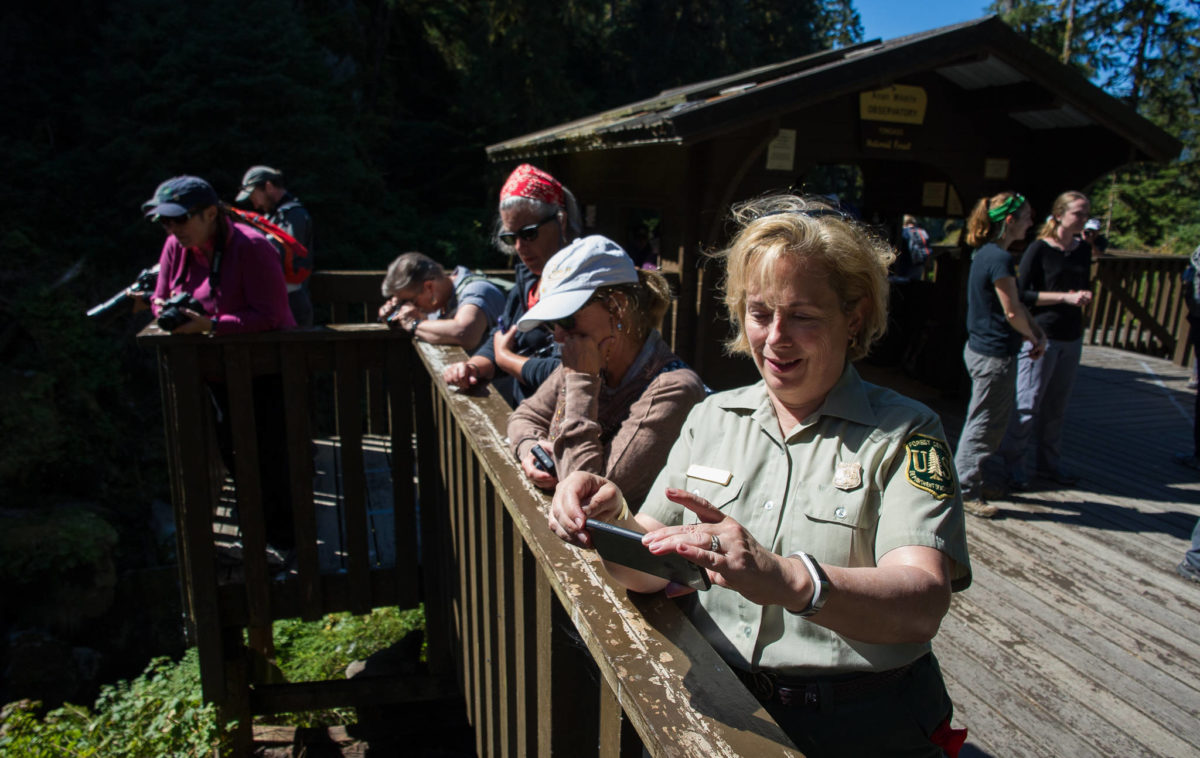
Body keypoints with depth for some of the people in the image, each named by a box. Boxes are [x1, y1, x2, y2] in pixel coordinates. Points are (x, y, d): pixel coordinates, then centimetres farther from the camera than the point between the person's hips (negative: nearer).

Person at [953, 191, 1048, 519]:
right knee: (984, 424, 0)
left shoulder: (987, 254, 11)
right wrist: (1035, 339, -1)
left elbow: (1016, 304, 16)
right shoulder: (999, 259, -20)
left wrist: (1037, 333, 6)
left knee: (986, 421, 20)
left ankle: (974, 481, 31)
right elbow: (1012, 312, -17)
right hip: (993, 354, -10)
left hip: (982, 348, 10)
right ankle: (965, 490, 11)